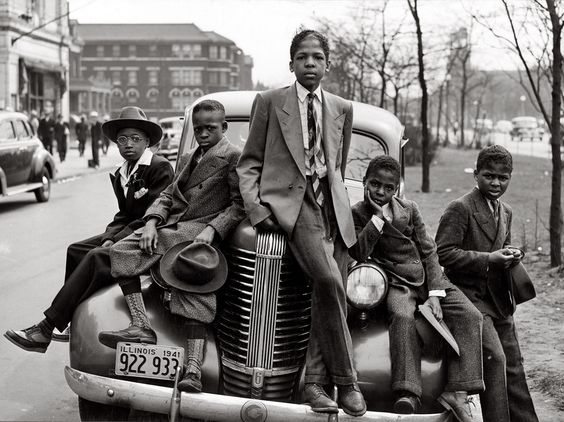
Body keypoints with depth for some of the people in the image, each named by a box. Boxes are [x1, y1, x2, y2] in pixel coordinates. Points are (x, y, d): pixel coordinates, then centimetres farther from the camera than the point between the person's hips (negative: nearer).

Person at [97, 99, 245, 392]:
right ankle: (141, 327, -21)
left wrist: (211, 229, -19)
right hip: (171, 226, 7)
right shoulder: (187, 159, 29)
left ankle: (192, 370, -37)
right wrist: (151, 223, 0)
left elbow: (239, 204, -4)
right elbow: (168, 195, 20)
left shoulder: (233, 157, 5)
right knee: (121, 251, -13)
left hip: (201, 231, -7)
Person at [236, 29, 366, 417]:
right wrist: (255, 206, -6)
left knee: (331, 292, -9)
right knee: (328, 280, -25)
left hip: (332, 205, 4)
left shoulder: (342, 109, 19)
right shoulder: (269, 102, 10)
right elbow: (249, 162, 8)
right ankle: (345, 379, -14)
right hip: (288, 200, -4)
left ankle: (315, 381, 2)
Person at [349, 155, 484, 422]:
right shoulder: (358, 214, 2)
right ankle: (407, 395, -45)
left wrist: (435, 294, -6)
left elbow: (429, 251, 6)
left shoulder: (409, 209, 10)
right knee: (402, 316, -37)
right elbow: (359, 253, -14)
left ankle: (457, 392, -23)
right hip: (397, 283, -4)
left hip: (428, 278, 4)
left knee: (469, 316, -18)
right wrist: (378, 216, -14)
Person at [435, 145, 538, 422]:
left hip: (500, 300, 8)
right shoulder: (460, 209, -11)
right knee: (494, 358, -19)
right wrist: (488, 259, -21)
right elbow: (443, 253, -18)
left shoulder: (505, 212, 16)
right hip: (471, 296, -8)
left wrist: (510, 257, 4)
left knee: (513, 365, 10)